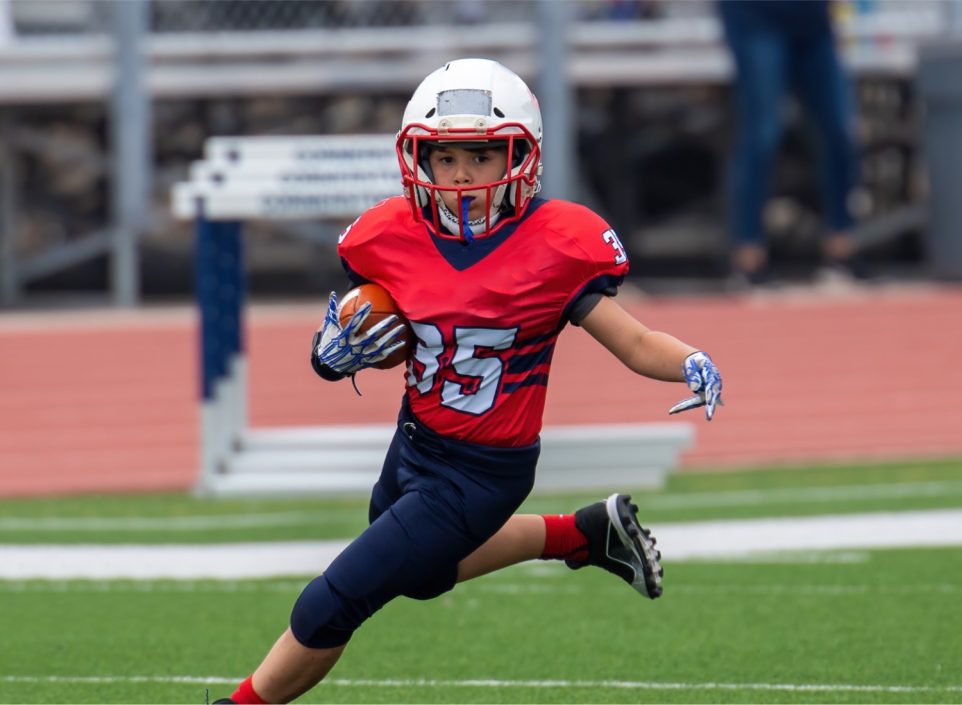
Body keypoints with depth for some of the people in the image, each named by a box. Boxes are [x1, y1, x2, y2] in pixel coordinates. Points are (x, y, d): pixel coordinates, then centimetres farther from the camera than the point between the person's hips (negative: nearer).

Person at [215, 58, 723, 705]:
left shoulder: (557, 248, -21)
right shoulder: (391, 238, -9)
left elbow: (635, 343, -17)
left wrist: (693, 365, -38)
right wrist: (338, 351, -19)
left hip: (481, 474, -7)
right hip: (413, 444, 7)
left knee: (328, 610, -4)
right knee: (420, 574, 35)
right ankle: (585, 533, 40)